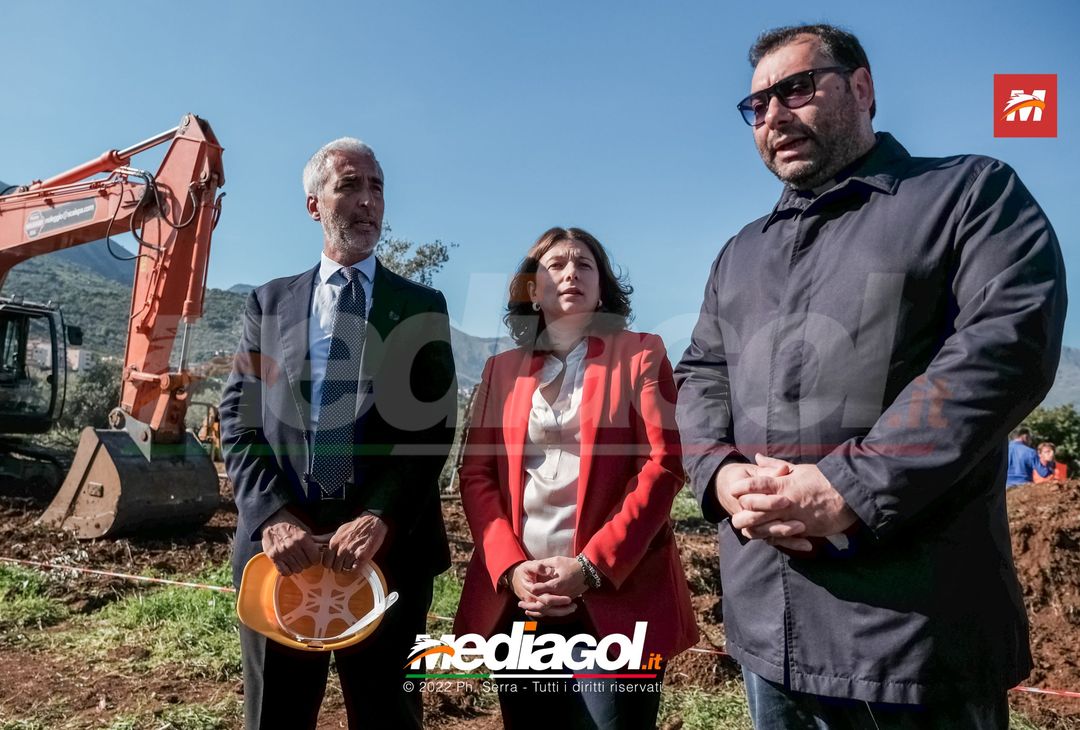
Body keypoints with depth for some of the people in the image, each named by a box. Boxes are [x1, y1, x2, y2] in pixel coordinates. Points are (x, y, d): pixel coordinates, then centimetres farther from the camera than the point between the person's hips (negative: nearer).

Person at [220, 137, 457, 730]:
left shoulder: (422, 307, 6)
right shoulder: (269, 303, 11)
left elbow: (434, 426, -3)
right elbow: (239, 422, 3)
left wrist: (379, 519, -16)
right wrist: (273, 518, -12)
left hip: (388, 547, -1)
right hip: (280, 545, 1)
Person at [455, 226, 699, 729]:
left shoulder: (640, 354, 4)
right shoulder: (501, 369, 12)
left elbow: (662, 465, -6)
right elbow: (476, 472, 6)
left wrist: (591, 566, -14)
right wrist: (510, 568, -9)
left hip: (614, 596, -2)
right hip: (516, 596, 3)